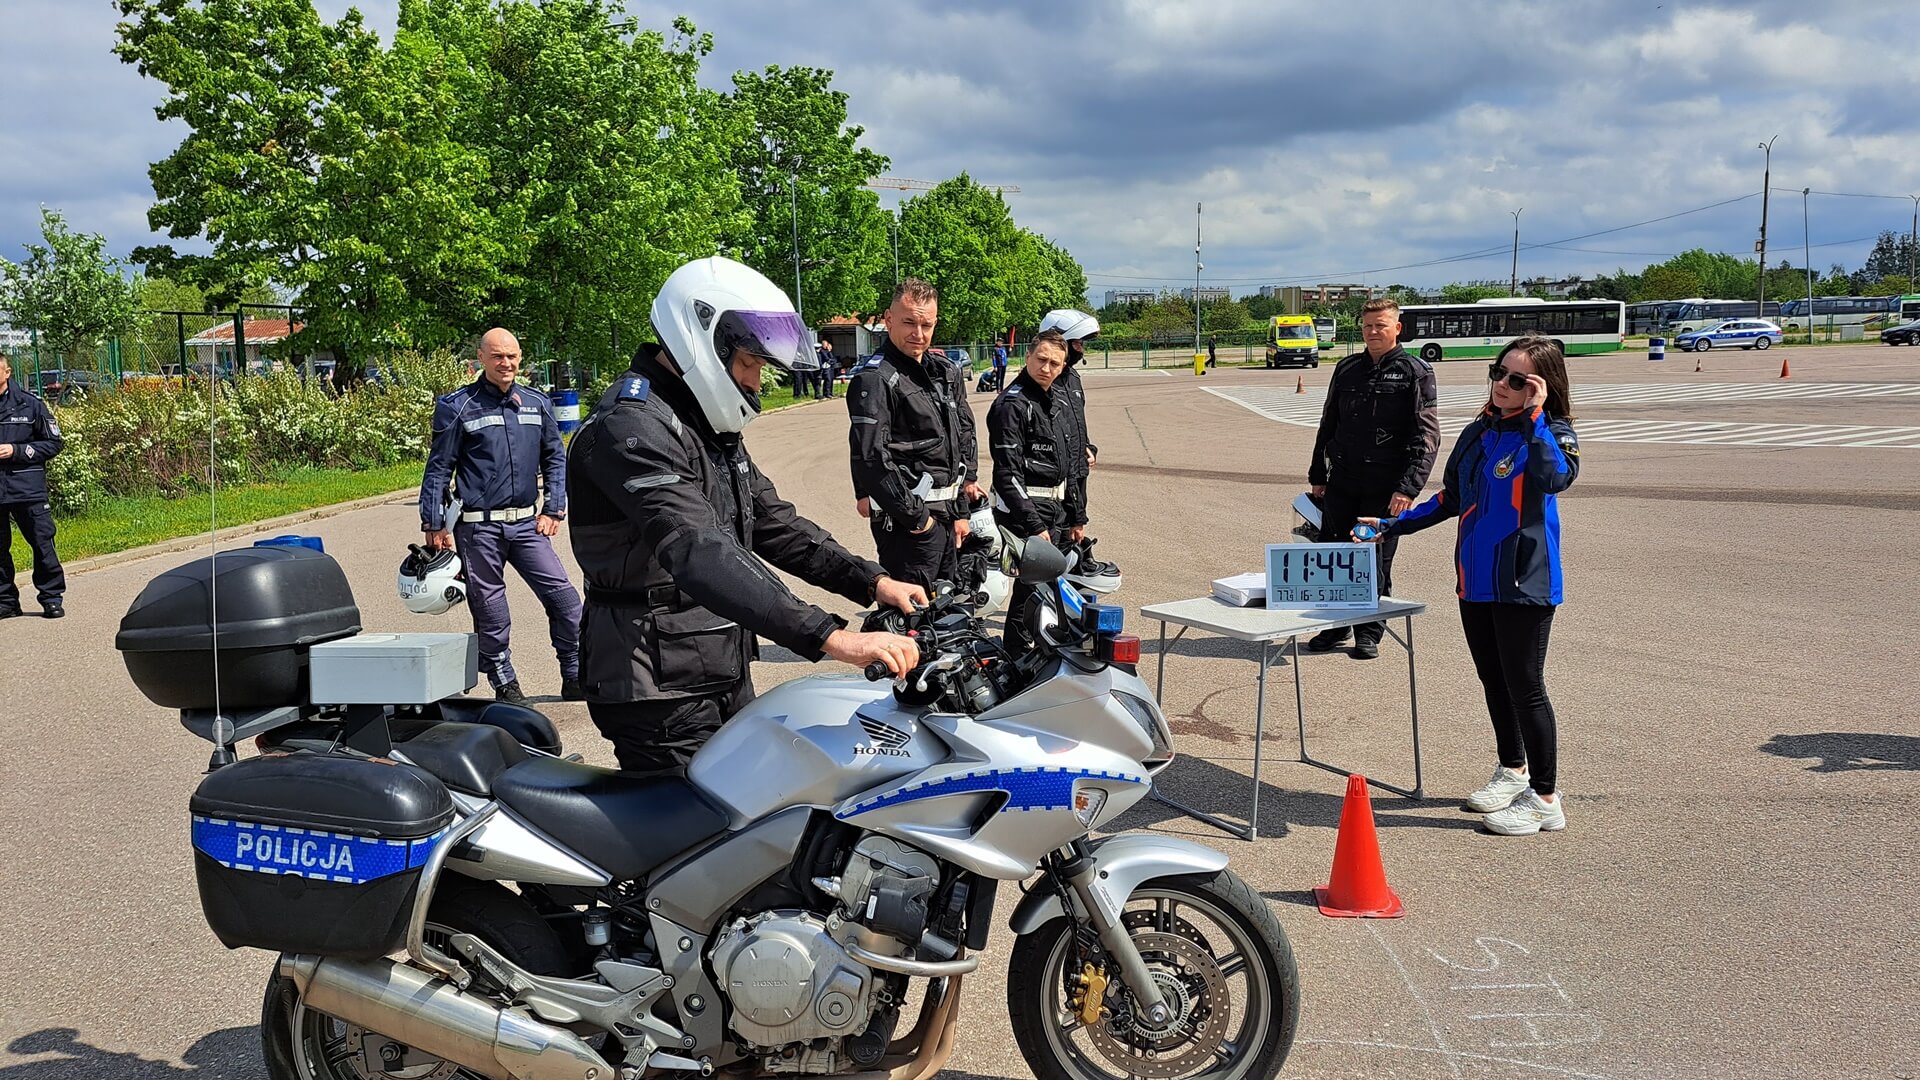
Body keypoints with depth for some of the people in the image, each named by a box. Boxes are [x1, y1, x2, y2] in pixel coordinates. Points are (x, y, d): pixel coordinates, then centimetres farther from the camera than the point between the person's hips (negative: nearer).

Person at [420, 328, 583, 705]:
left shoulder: (537, 403, 9)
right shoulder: (458, 406, -2)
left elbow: (555, 458, 17)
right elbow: (438, 469, 1)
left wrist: (554, 510, 8)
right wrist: (434, 525, -1)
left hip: (527, 524, 3)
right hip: (478, 528, -3)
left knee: (563, 597, -3)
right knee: (490, 613, 4)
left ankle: (575, 677, 10)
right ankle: (505, 685, 19)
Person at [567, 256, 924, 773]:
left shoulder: (708, 425, 13)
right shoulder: (632, 426, -21)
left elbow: (772, 522, 15)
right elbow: (699, 554, -34)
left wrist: (872, 582, 1)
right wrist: (830, 637, -42)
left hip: (726, 672, 10)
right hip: (660, 690, -10)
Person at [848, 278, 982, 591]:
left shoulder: (948, 372, 13)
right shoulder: (875, 379, -14)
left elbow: (965, 434, 20)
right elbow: (870, 459, -23)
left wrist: (961, 511, 14)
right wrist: (916, 517, -18)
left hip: (948, 515, 8)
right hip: (907, 521, -8)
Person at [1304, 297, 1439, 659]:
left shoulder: (1415, 372, -3)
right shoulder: (1347, 369, 12)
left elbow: (1426, 436, -8)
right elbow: (1328, 424, 19)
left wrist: (1408, 487, -17)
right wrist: (1317, 476, 14)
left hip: (1385, 487, -4)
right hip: (1341, 483, 4)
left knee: (1376, 562, 4)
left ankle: (1368, 633, 17)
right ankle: (1334, 626, 21)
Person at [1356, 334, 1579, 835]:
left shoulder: (1552, 435, -9)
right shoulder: (1480, 431, 9)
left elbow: (1556, 478, -33)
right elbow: (1452, 497, 19)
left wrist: (1535, 417, -26)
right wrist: (1392, 525, 16)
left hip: (1524, 582, -7)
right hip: (1475, 580, 7)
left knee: (1524, 686, -2)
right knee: (1494, 681, 18)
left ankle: (1545, 799, 10)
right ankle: (1512, 770, 37)